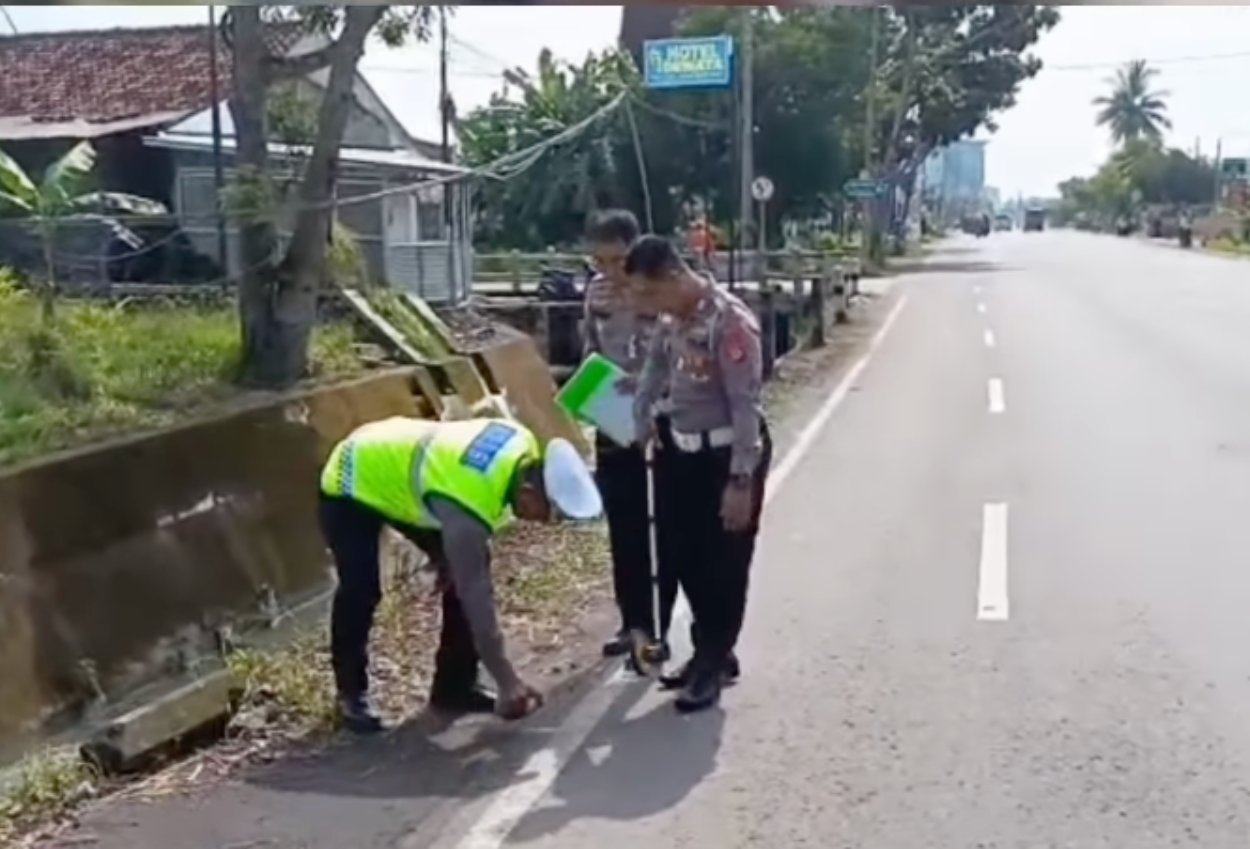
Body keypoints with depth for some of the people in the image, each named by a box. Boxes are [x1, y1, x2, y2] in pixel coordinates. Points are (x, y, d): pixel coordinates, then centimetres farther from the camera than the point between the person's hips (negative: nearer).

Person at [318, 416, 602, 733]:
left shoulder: (524, 449, -19)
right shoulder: (467, 504, -41)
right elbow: (476, 596, -38)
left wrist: (446, 554, -2)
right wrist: (508, 683, -34)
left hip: (398, 468, 8)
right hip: (353, 484, -8)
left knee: (466, 575, 0)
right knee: (361, 592, -18)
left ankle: (454, 686, 10)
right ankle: (351, 694, 7)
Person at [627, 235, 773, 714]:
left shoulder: (730, 322, -23)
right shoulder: (673, 319, 2)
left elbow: (746, 405, -23)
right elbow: (655, 369, 18)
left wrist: (741, 480, -23)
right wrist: (640, 427, 16)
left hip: (728, 454, -8)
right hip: (685, 451, 8)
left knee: (724, 564, 4)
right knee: (688, 558, 14)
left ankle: (714, 663, 17)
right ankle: (710, 653, 30)